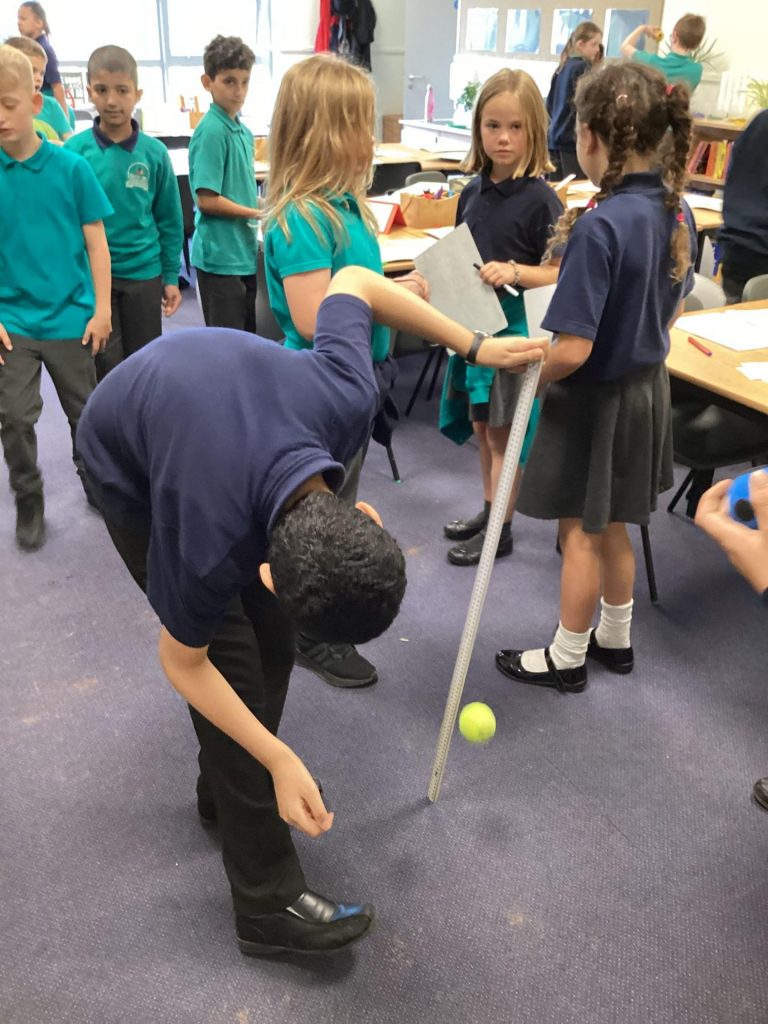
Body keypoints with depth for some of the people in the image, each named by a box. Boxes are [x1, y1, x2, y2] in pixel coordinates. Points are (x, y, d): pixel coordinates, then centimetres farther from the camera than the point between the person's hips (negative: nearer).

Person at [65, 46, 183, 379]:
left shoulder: (154, 152, -4)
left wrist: (171, 276, 2)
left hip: (144, 273, 1)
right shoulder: (75, 150, -8)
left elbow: (169, 220, 2)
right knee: (105, 370, 6)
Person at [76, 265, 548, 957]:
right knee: (237, 661, -12)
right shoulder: (212, 547, -41)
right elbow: (183, 662, -19)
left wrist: (476, 345, -10)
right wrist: (283, 763, -22)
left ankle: (229, 787, 33)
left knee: (272, 641, 6)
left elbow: (354, 282, -13)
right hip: (129, 468, -5)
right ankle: (268, 904, 2)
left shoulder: (350, 395, -34)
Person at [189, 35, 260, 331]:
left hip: (245, 253, 8)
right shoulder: (211, 131, -14)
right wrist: (259, 214, -11)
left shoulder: (244, 131, 11)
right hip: (220, 256, -8)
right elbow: (207, 200, -18)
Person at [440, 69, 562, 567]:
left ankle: (501, 530, 18)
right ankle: (489, 511, 33)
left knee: (503, 432, 4)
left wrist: (515, 271, -29)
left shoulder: (540, 199, -13)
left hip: (516, 328, -6)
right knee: (481, 427, 16)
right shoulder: (474, 192, 5)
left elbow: (562, 272, -14)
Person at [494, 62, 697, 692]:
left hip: (595, 399, -8)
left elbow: (572, 350, -29)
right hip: (647, 386, 8)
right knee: (610, 527, 23)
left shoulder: (599, 226, -27)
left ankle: (567, 658, 27)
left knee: (581, 532, 9)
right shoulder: (676, 211, -2)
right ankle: (616, 639, 40)